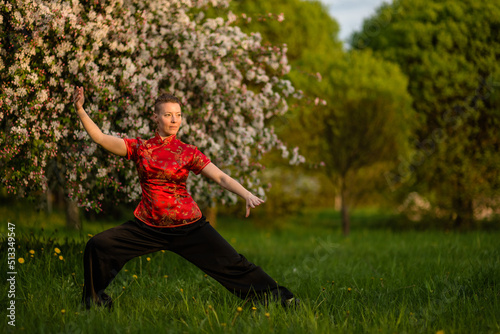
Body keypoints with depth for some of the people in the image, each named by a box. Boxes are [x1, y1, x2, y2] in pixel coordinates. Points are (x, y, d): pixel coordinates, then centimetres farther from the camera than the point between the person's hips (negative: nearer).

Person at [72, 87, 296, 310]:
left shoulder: (188, 153, -2)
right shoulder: (139, 148, 4)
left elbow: (222, 178, -10)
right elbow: (100, 138, 1)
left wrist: (247, 195, -27)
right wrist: (80, 110, -9)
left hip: (188, 226, -2)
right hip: (148, 226, 2)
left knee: (230, 263, -5)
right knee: (97, 245, -8)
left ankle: (279, 298, 8)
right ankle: (95, 299, 14)